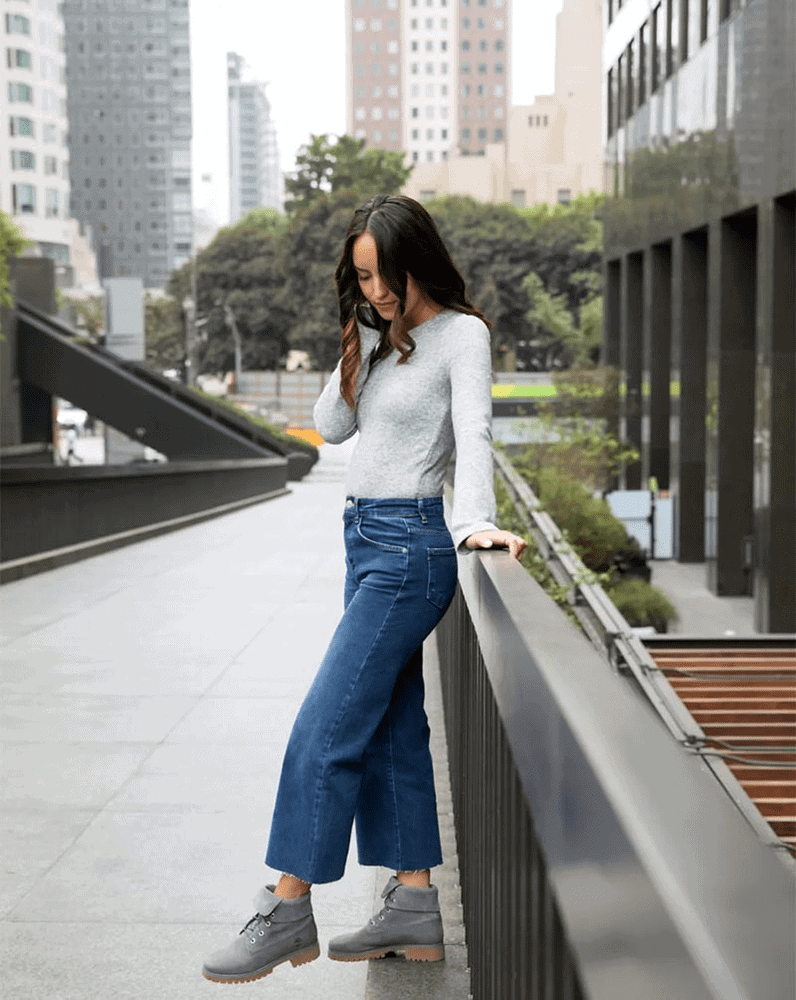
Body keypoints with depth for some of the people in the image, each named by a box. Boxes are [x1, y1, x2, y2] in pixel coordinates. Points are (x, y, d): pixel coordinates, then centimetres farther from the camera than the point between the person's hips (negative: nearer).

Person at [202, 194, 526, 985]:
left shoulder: (461, 333, -8)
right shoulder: (383, 334, 14)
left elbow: (473, 431, -21)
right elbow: (331, 426, 12)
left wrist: (473, 522, -36)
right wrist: (361, 342, 1)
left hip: (411, 546, -9)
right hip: (366, 539, 9)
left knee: (325, 728, -9)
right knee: (392, 726, 9)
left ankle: (287, 911, -2)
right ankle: (415, 906, 16)